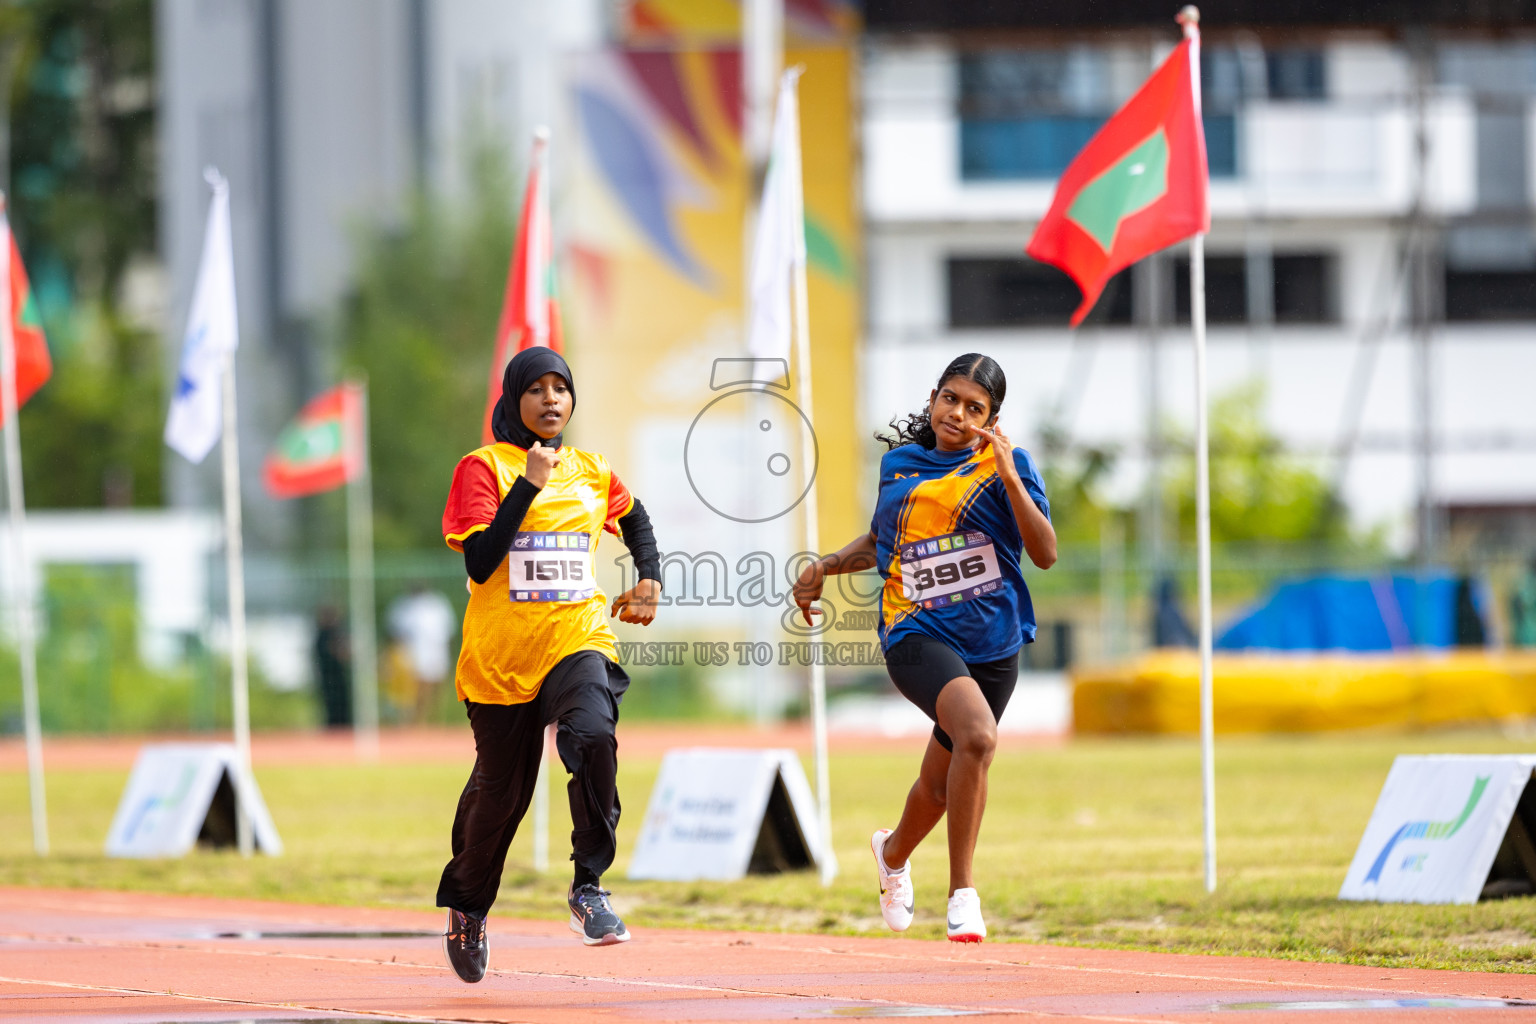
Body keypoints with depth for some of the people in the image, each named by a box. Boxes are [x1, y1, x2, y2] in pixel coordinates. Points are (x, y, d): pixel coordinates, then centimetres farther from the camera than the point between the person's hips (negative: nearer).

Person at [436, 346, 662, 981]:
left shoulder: (591, 473, 9)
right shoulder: (484, 468, -4)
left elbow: (636, 521, 31)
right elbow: (480, 562, -16)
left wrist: (649, 579, 14)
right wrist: (529, 484, -19)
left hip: (577, 640, 2)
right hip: (501, 652, -2)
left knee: (593, 736, -30)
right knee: (500, 790, 10)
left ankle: (588, 885, -22)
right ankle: (466, 906, 37)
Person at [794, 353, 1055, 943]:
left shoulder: (1007, 465, -1)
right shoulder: (899, 464, 7)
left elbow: (1045, 554, -12)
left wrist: (1009, 478, -20)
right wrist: (823, 568, 14)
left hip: (991, 644, 1)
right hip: (917, 634, -1)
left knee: (942, 782, 14)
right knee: (977, 735, -29)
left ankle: (894, 852, 50)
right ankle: (962, 892, -21)